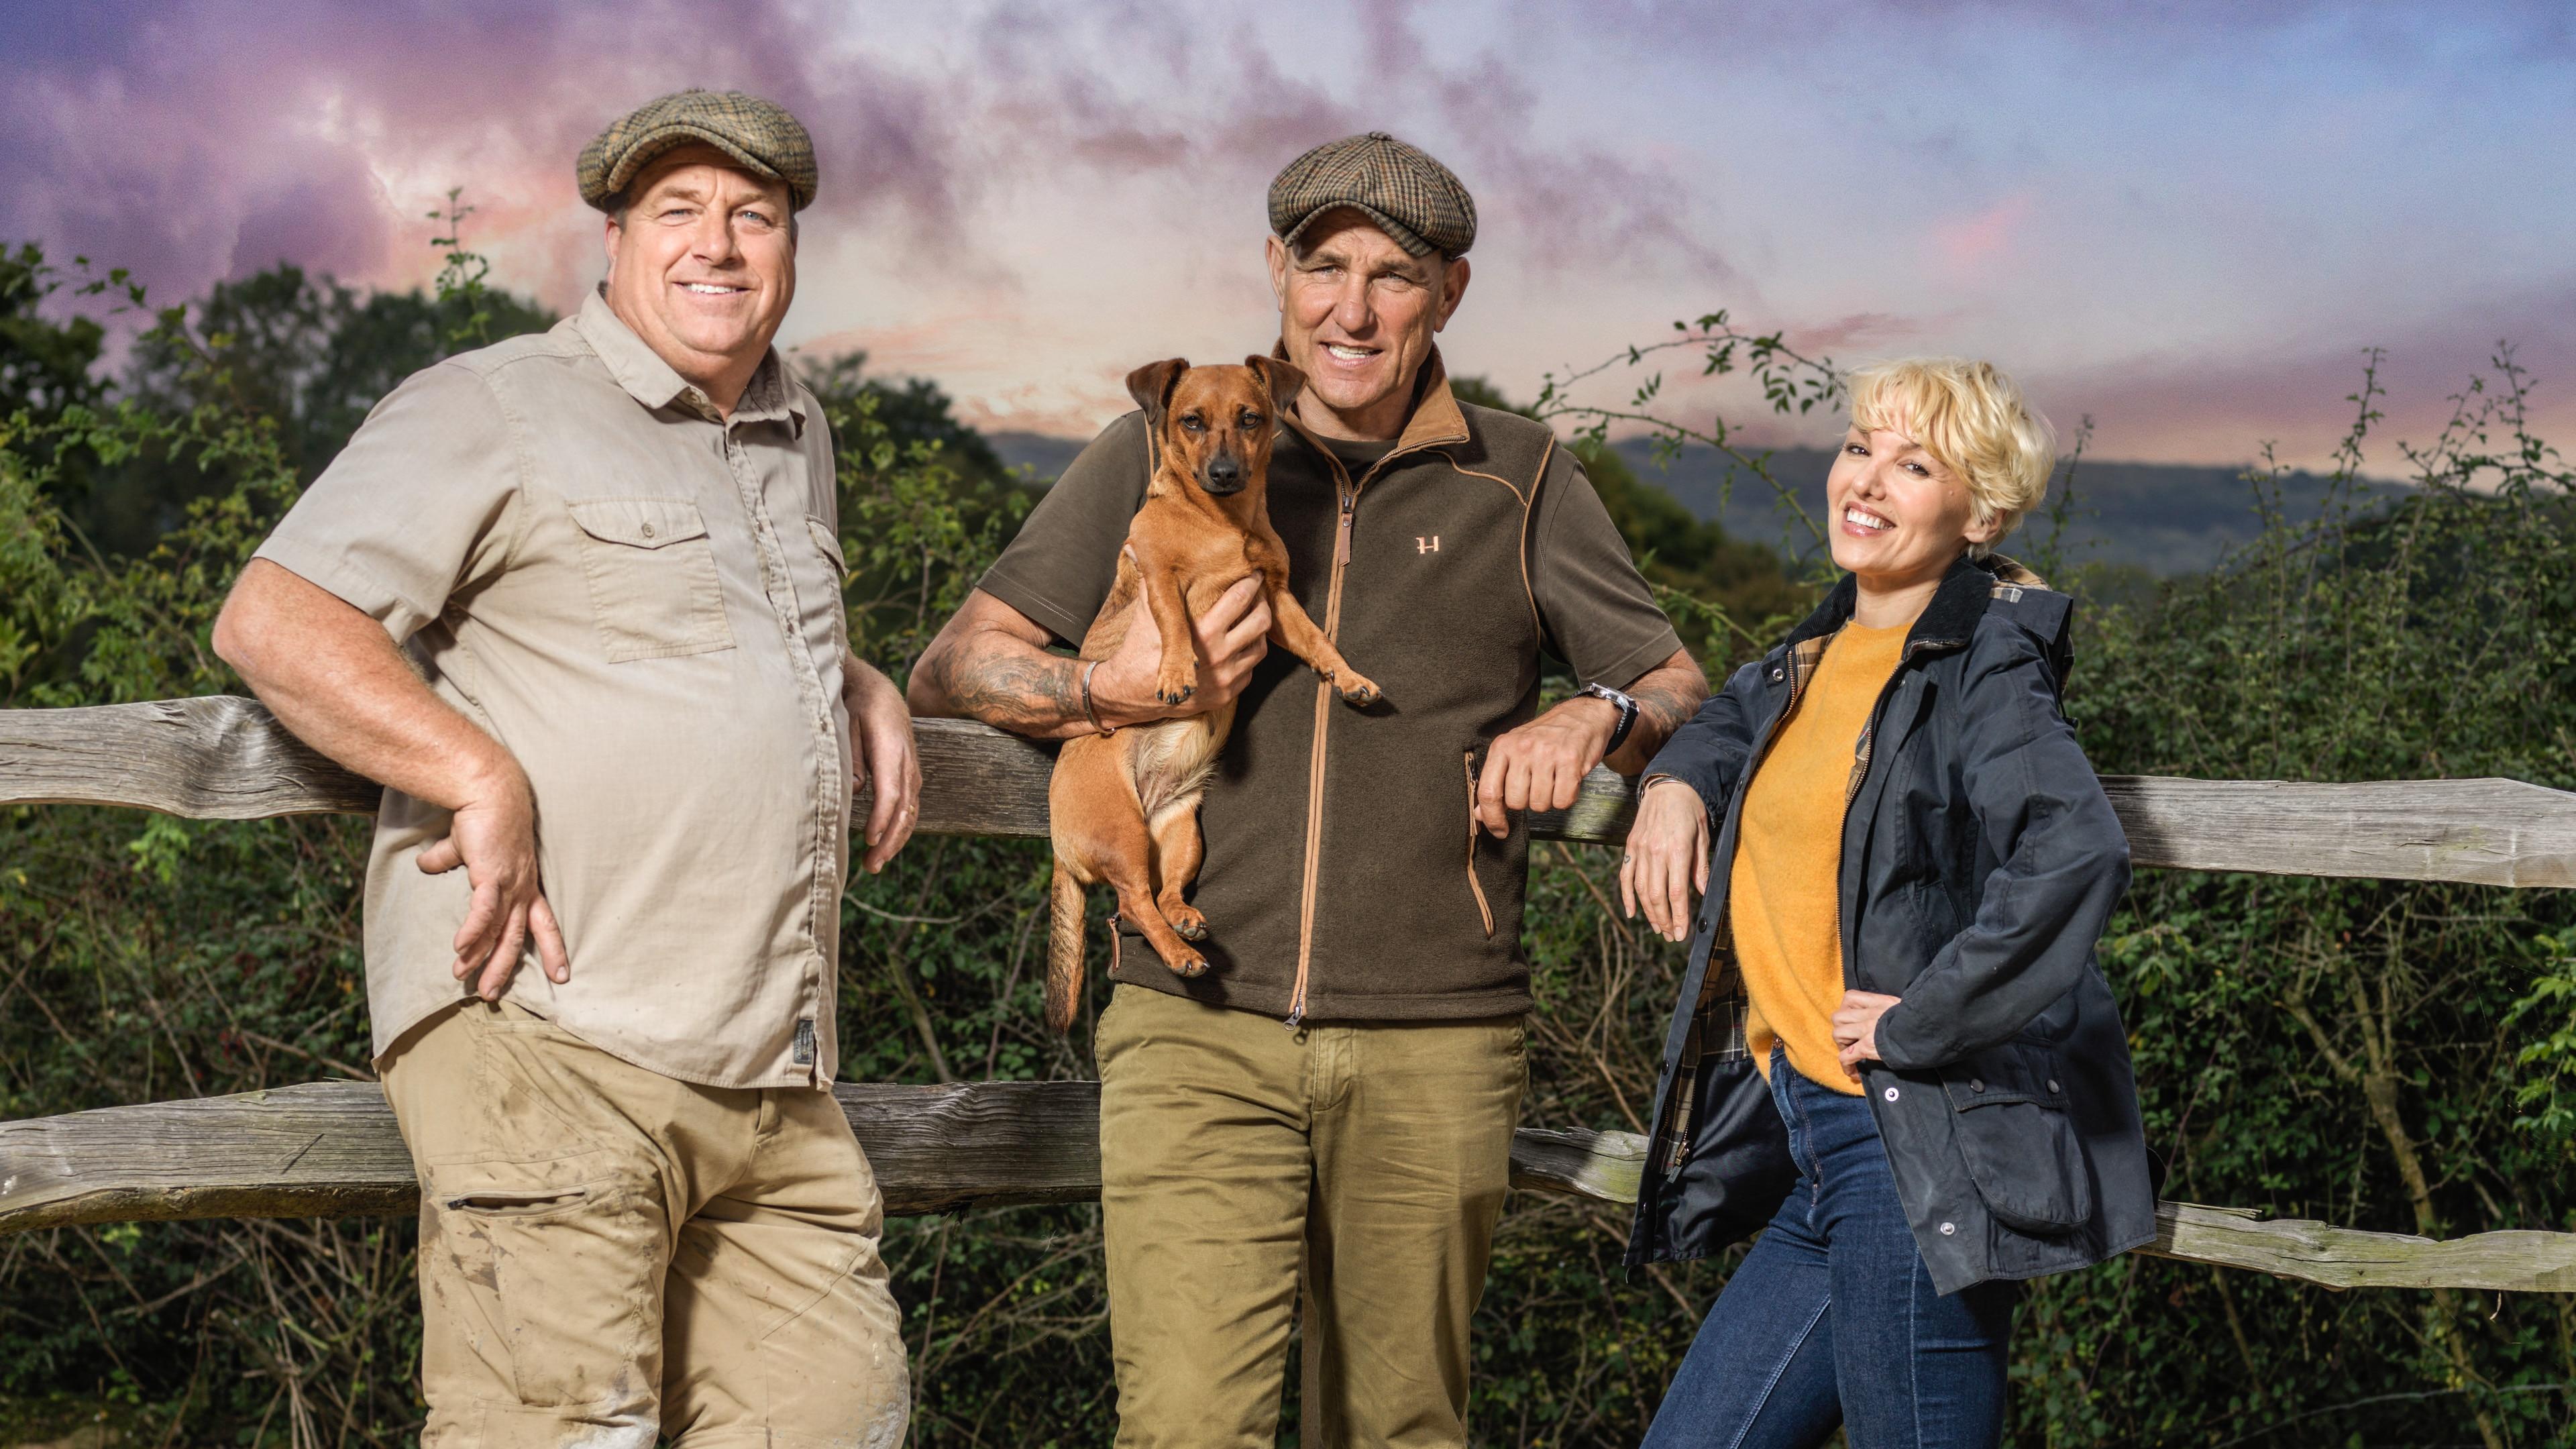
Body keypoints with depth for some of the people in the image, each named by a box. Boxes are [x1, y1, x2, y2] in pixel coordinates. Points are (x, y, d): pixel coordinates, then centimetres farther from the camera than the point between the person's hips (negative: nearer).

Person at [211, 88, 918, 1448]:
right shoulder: (494, 411, -1)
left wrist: (861, 687, 19)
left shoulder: (795, 432, 23)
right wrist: (484, 778, -19)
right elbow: (271, 620, -8)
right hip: (547, 1037, -7)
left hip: (774, 1078, 8)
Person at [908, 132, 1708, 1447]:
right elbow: (949, 669, 9)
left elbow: (1687, 690, 15)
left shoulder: (1521, 484, 11)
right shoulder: (1161, 456, 10)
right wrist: (1113, 695, -10)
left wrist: (1595, 718, -7)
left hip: (1435, 1046, 1)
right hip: (1199, 1028, -1)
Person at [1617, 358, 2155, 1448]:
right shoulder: (1819, 653, 12)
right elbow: (1739, 713, 36)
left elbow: (2077, 856, -30)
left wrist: (1921, 1023, -22)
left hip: (1921, 1159, -9)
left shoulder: (1981, 670, -12)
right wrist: (1679, 776, 14)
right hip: (1816, 1151, 9)